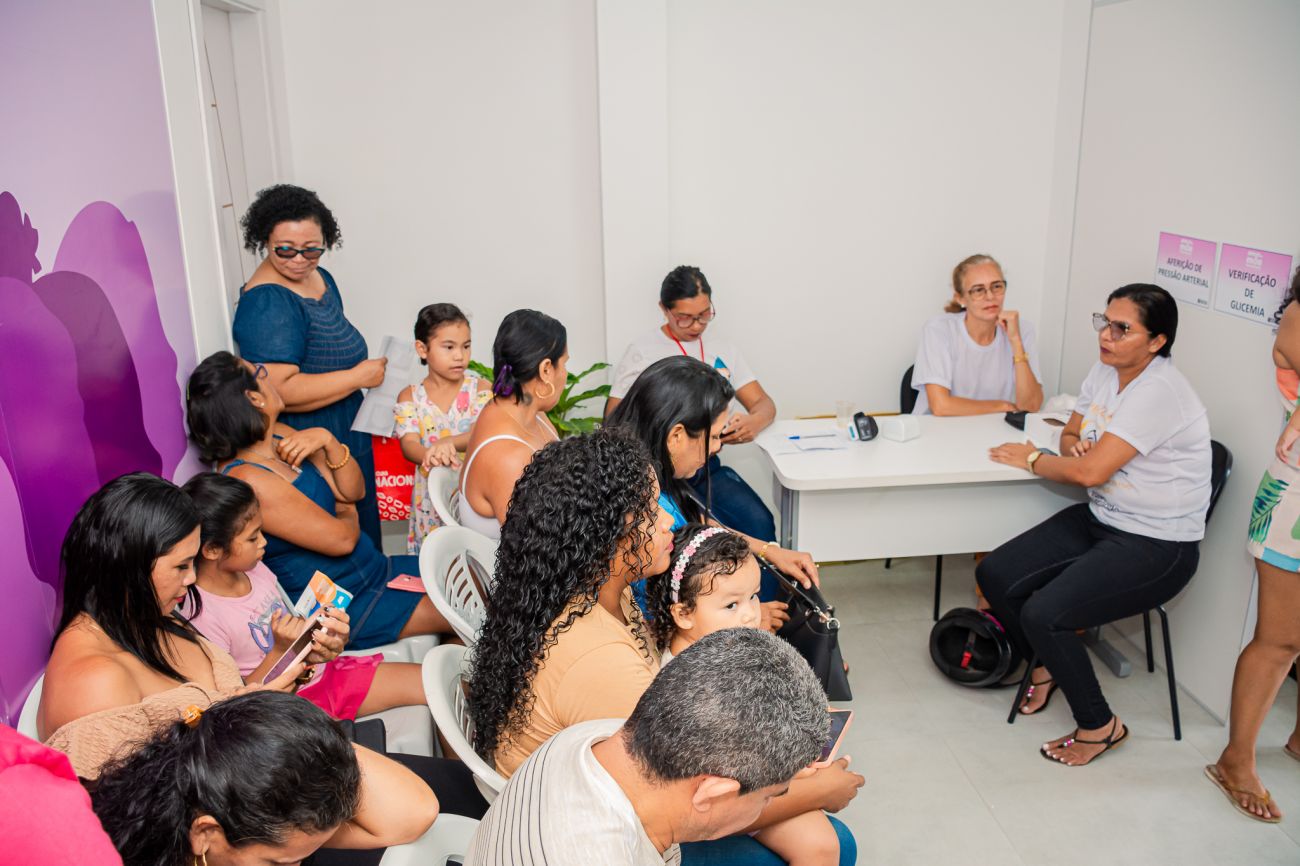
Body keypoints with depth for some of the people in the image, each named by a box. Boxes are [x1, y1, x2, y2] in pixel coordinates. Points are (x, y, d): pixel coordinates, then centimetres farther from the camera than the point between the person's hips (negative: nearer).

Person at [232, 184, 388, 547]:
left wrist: (368, 365, 9)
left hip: (348, 431, 10)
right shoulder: (266, 303, -23)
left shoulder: (319, 276, 6)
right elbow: (280, 391, -31)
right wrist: (359, 377, -24)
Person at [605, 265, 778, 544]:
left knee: (761, 524, -22)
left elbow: (764, 403, 12)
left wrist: (754, 422, -14)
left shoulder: (722, 348, 13)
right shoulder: (641, 354, 0)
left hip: (709, 467, 4)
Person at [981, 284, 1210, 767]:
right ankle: (1046, 664, 24)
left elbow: (1091, 472, -28)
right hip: (1099, 519, 9)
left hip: (1157, 547, -9)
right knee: (995, 575, -3)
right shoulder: (1106, 371, 3)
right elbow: (1071, 435, 15)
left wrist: (1033, 460, -10)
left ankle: (1100, 725, 2)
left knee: (1043, 614, -24)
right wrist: (1076, 446, -10)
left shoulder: (1160, 392, -24)